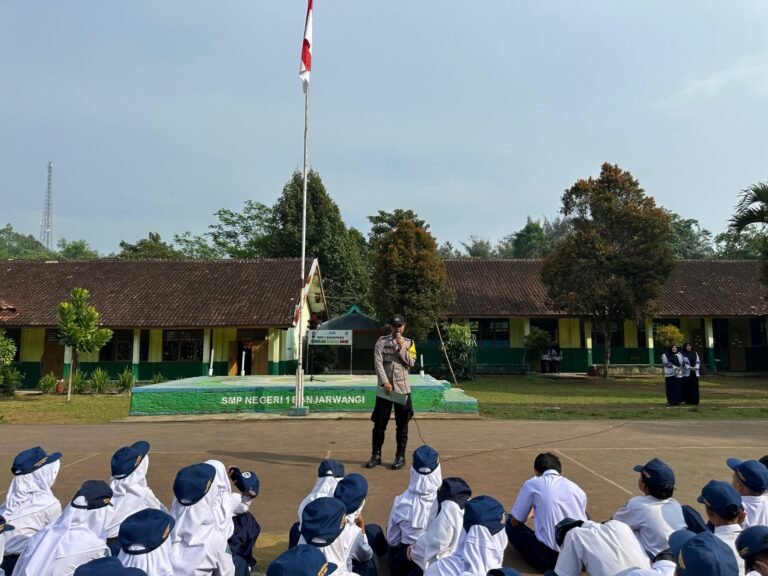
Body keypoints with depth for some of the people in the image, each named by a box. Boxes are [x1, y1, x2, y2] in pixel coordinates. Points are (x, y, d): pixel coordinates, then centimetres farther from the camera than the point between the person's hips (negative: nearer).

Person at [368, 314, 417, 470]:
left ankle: (400, 457, 16)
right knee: (379, 423, 4)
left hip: (403, 388, 1)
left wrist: (401, 347, -11)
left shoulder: (409, 343, 8)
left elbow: (411, 363, -5)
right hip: (385, 388, -1)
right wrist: (385, 382, -15)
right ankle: (376, 455, 17)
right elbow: (378, 363, -7)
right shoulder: (382, 341, 3)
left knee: (402, 425, 6)